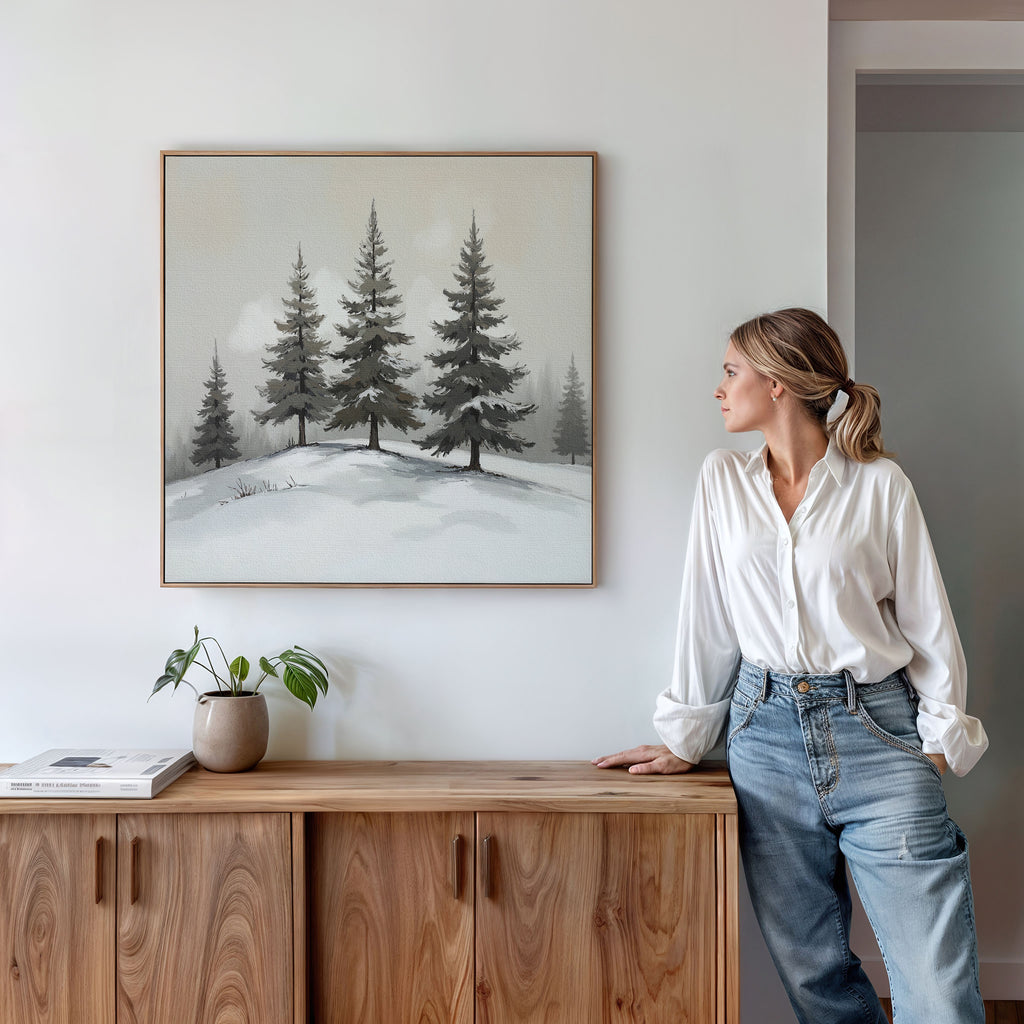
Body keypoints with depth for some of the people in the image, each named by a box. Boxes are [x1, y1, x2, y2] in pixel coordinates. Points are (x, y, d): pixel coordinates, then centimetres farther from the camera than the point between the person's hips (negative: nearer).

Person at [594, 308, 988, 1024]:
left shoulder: (880, 483, 0)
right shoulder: (723, 480, 8)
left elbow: (928, 621, 3)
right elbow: (707, 616, 9)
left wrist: (941, 737, -3)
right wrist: (686, 739, 10)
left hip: (875, 731, -2)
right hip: (767, 733, 3)